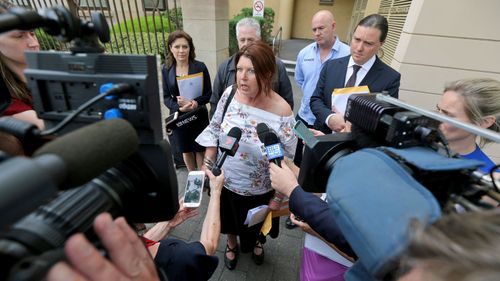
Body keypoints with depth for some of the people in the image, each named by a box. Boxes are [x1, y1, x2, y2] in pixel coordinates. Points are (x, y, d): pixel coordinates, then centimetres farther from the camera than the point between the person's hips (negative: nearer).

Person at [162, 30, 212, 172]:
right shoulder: (166, 70, -2)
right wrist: (179, 107, -21)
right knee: (186, 150, 18)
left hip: (198, 116, -2)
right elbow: (166, 97, -2)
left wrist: (195, 102, -26)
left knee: (200, 149, 10)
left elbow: (209, 94, -8)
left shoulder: (200, 67, -10)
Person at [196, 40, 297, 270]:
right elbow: (214, 130, -2)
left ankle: (257, 242, 66)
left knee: (257, 223, 29)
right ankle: (232, 244, 64)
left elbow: (287, 162, -16)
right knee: (230, 219, 29)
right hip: (225, 181, 3)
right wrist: (207, 165, -3)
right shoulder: (230, 93, -17)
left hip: (259, 190, -2)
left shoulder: (281, 112, -27)